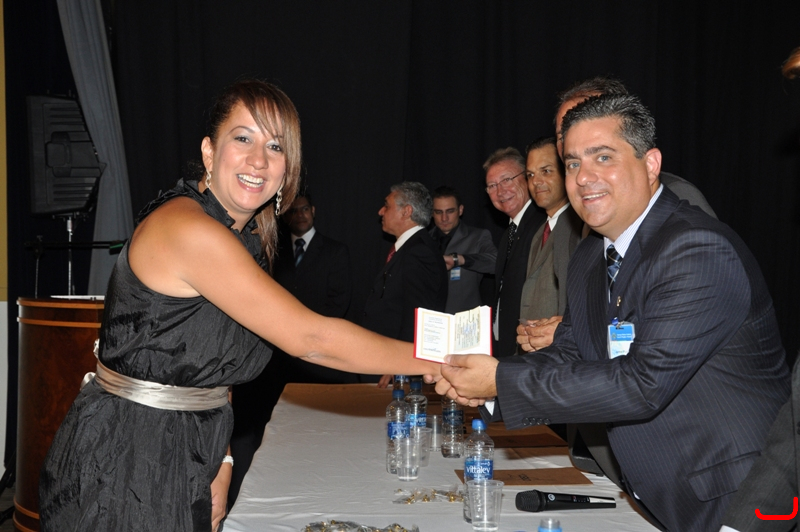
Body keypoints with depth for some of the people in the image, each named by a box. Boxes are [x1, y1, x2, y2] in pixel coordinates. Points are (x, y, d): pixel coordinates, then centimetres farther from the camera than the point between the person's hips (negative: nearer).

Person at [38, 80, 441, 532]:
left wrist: (221, 462, 2)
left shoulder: (249, 239, 6)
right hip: (124, 465, -8)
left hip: (186, 457, 8)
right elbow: (310, 338, -26)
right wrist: (438, 361, -20)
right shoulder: (186, 227, -24)